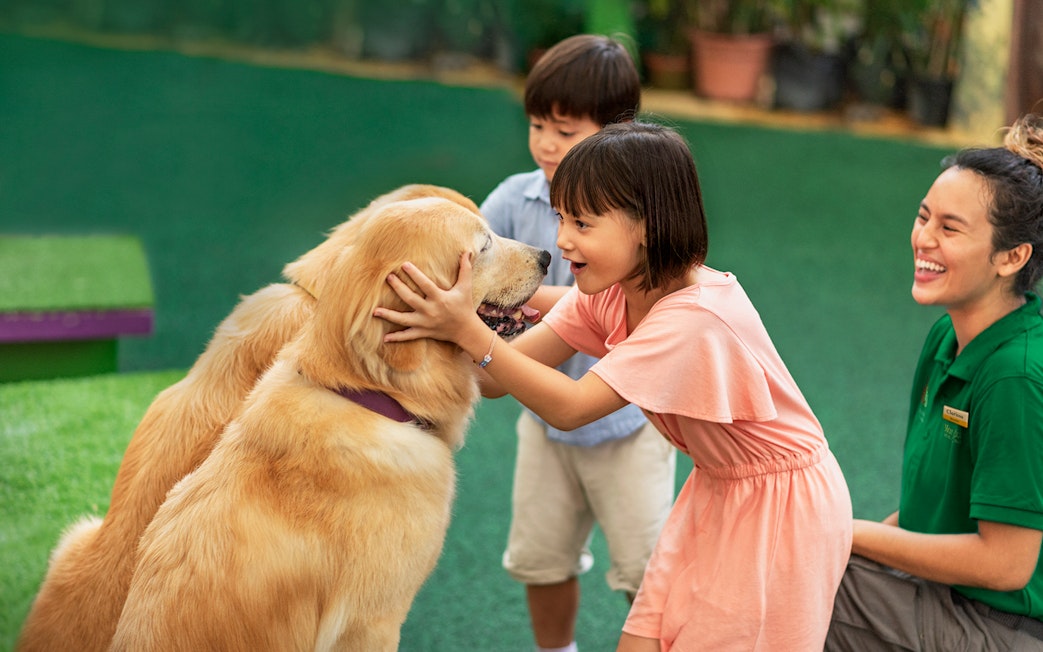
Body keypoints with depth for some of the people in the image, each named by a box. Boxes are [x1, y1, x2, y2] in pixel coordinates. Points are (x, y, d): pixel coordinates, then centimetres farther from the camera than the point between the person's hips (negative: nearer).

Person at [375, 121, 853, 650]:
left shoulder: (695, 318, -31)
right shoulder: (607, 292, -5)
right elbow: (499, 377, -11)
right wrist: (439, 330, -28)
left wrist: (467, 330, -36)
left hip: (780, 503, -7)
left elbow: (570, 407, -33)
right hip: (716, 492, 8)